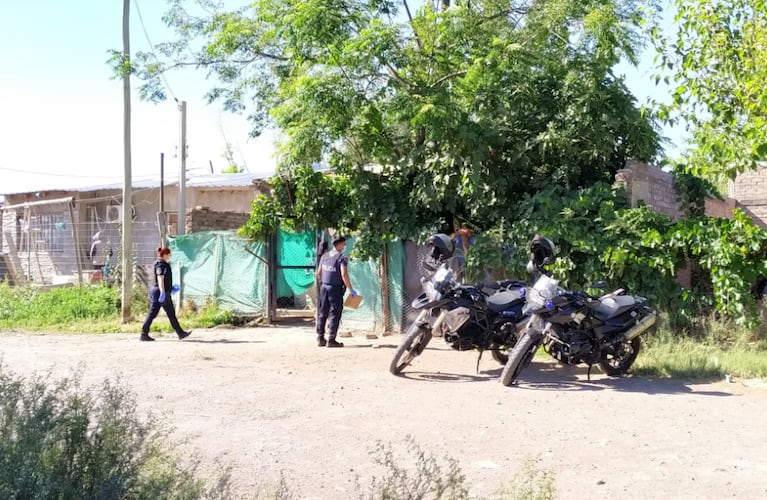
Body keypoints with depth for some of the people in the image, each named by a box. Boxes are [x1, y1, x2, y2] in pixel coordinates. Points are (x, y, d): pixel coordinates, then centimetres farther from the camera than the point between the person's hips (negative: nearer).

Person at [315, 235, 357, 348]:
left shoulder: (324, 256, 9)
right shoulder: (342, 258, -11)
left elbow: (318, 273, 13)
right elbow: (344, 275, -19)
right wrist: (351, 290, -13)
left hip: (324, 287, 6)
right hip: (335, 289, -6)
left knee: (322, 314, 11)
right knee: (334, 315, -1)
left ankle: (320, 338, 16)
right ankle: (331, 340, -2)